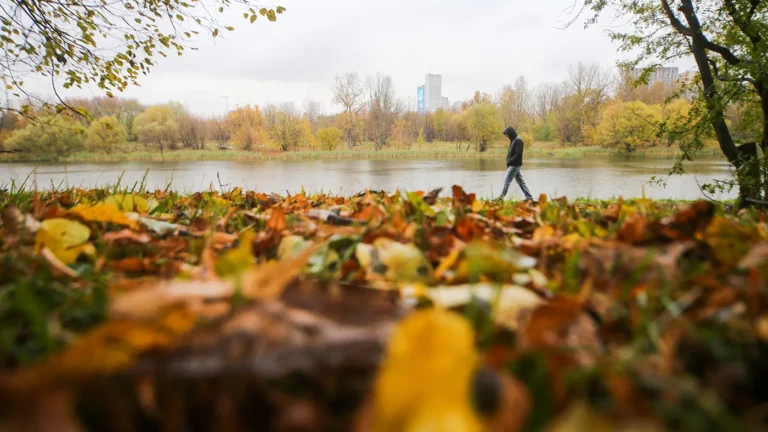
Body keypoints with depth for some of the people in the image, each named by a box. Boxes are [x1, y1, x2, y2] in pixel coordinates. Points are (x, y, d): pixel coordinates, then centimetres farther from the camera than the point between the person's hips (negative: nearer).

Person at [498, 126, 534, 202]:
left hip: (515, 165, -10)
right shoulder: (513, 140, 15)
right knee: (520, 181, 12)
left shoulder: (518, 140, -15)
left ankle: (501, 198, -6)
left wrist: (510, 162, -19)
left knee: (506, 180, -8)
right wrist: (508, 162, 6)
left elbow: (518, 154, -21)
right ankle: (529, 197, 16)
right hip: (513, 164, 10)